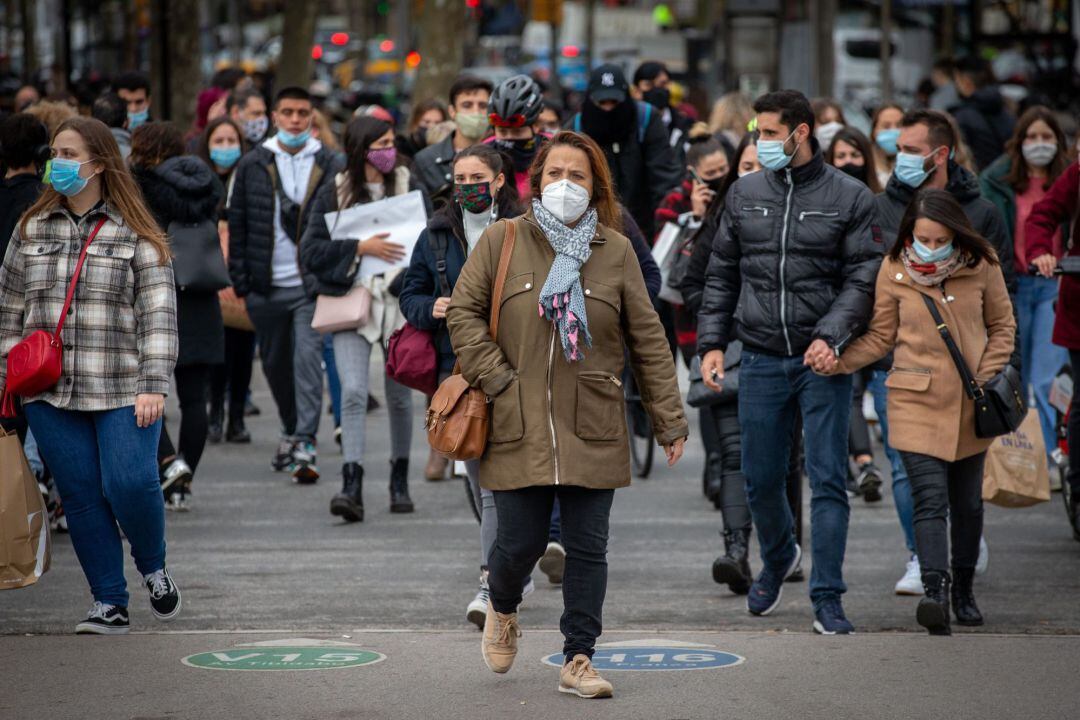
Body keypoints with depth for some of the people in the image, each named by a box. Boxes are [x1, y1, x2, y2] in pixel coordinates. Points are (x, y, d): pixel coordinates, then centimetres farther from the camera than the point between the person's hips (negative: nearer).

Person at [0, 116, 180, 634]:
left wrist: (153, 386, -15)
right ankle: (109, 604, 11)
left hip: (122, 392, -3)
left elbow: (158, 314, -6)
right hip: (50, 395, 3)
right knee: (80, 495, 2)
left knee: (131, 484, -13)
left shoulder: (135, 233, -1)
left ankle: (154, 569, 16)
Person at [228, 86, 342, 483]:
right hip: (267, 286, 3)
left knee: (308, 358, -13)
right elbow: (238, 225, 8)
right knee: (275, 364, 13)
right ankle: (291, 430, 33)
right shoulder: (253, 165, 6)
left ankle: (304, 445, -15)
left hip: (312, 285, -3)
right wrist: (241, 281, 2)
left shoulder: (330, 165, 2)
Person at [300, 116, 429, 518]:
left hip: (400, 302, 2)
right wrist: (360, 248, -14)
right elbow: (311, 251, -4)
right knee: (353, 392, -15)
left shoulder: (409, 187, 7)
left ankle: (400, 481, 25)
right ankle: (352, 487, -20)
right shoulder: (333, 195, 2)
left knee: (399, 396, 9)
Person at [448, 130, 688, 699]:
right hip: (519, 428, -1)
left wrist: (670, 419, 7)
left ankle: (578, 661, 11)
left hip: (592, 431, 1)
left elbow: (648, 340, 8)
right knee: (521, 541, 1)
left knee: (588, 548, 1)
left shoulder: (615, 251, 5)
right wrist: (496, 379, -6)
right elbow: (463, 311, 5)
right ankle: (502, 609, 34)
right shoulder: (502, 240, 3)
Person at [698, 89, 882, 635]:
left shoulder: (849, 197, -1)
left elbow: (864, 278, -4)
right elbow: (721, 274, 14)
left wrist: (832, 335, -18)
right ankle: (777, 558, 39)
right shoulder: (744, 195, 8)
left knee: (828, 480, -5)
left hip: (823, 362, -3)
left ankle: (827, 599, 0)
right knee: (761, 479, 10)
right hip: (761, 360, 3)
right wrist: (712, 341, 5)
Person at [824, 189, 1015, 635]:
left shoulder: (981, 266, -1)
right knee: (930, 499, -16)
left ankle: (963, 591, 30)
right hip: (916, 402, -2)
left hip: (971, 406, 2)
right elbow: (881, 336, 4)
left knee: (967, 502, 14)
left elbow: (1002, 326, 10)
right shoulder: (895, 270, -4)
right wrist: (840, 361, -10)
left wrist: (988, 376, -2)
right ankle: (935, 591, -27)